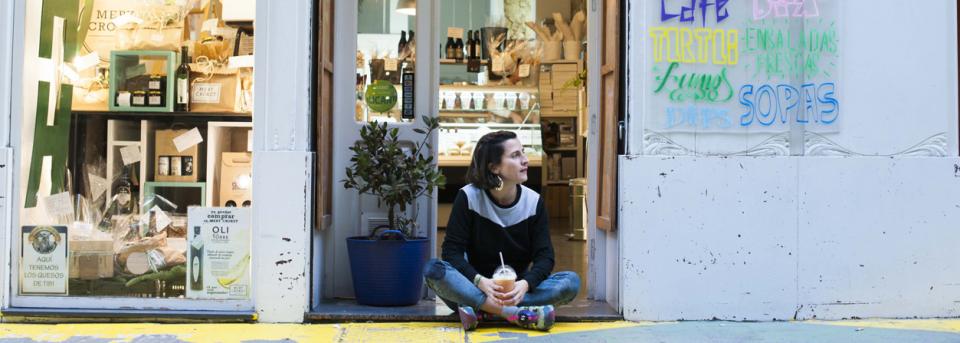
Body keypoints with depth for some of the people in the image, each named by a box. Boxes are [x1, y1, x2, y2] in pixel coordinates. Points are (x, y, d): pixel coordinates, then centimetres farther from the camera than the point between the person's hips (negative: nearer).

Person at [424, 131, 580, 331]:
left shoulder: (534, 201, -2)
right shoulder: (468, 197, -7)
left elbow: (544, 256, -6)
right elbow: (452, 251, -11)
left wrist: (525, 284, -28)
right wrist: (480, 282, -30)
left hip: (517, 290, 2)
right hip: (474, 287, -2)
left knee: (571, 281, -23)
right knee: (434, 270, -31)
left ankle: (480, 310, -29)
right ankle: (517, 313, -35)